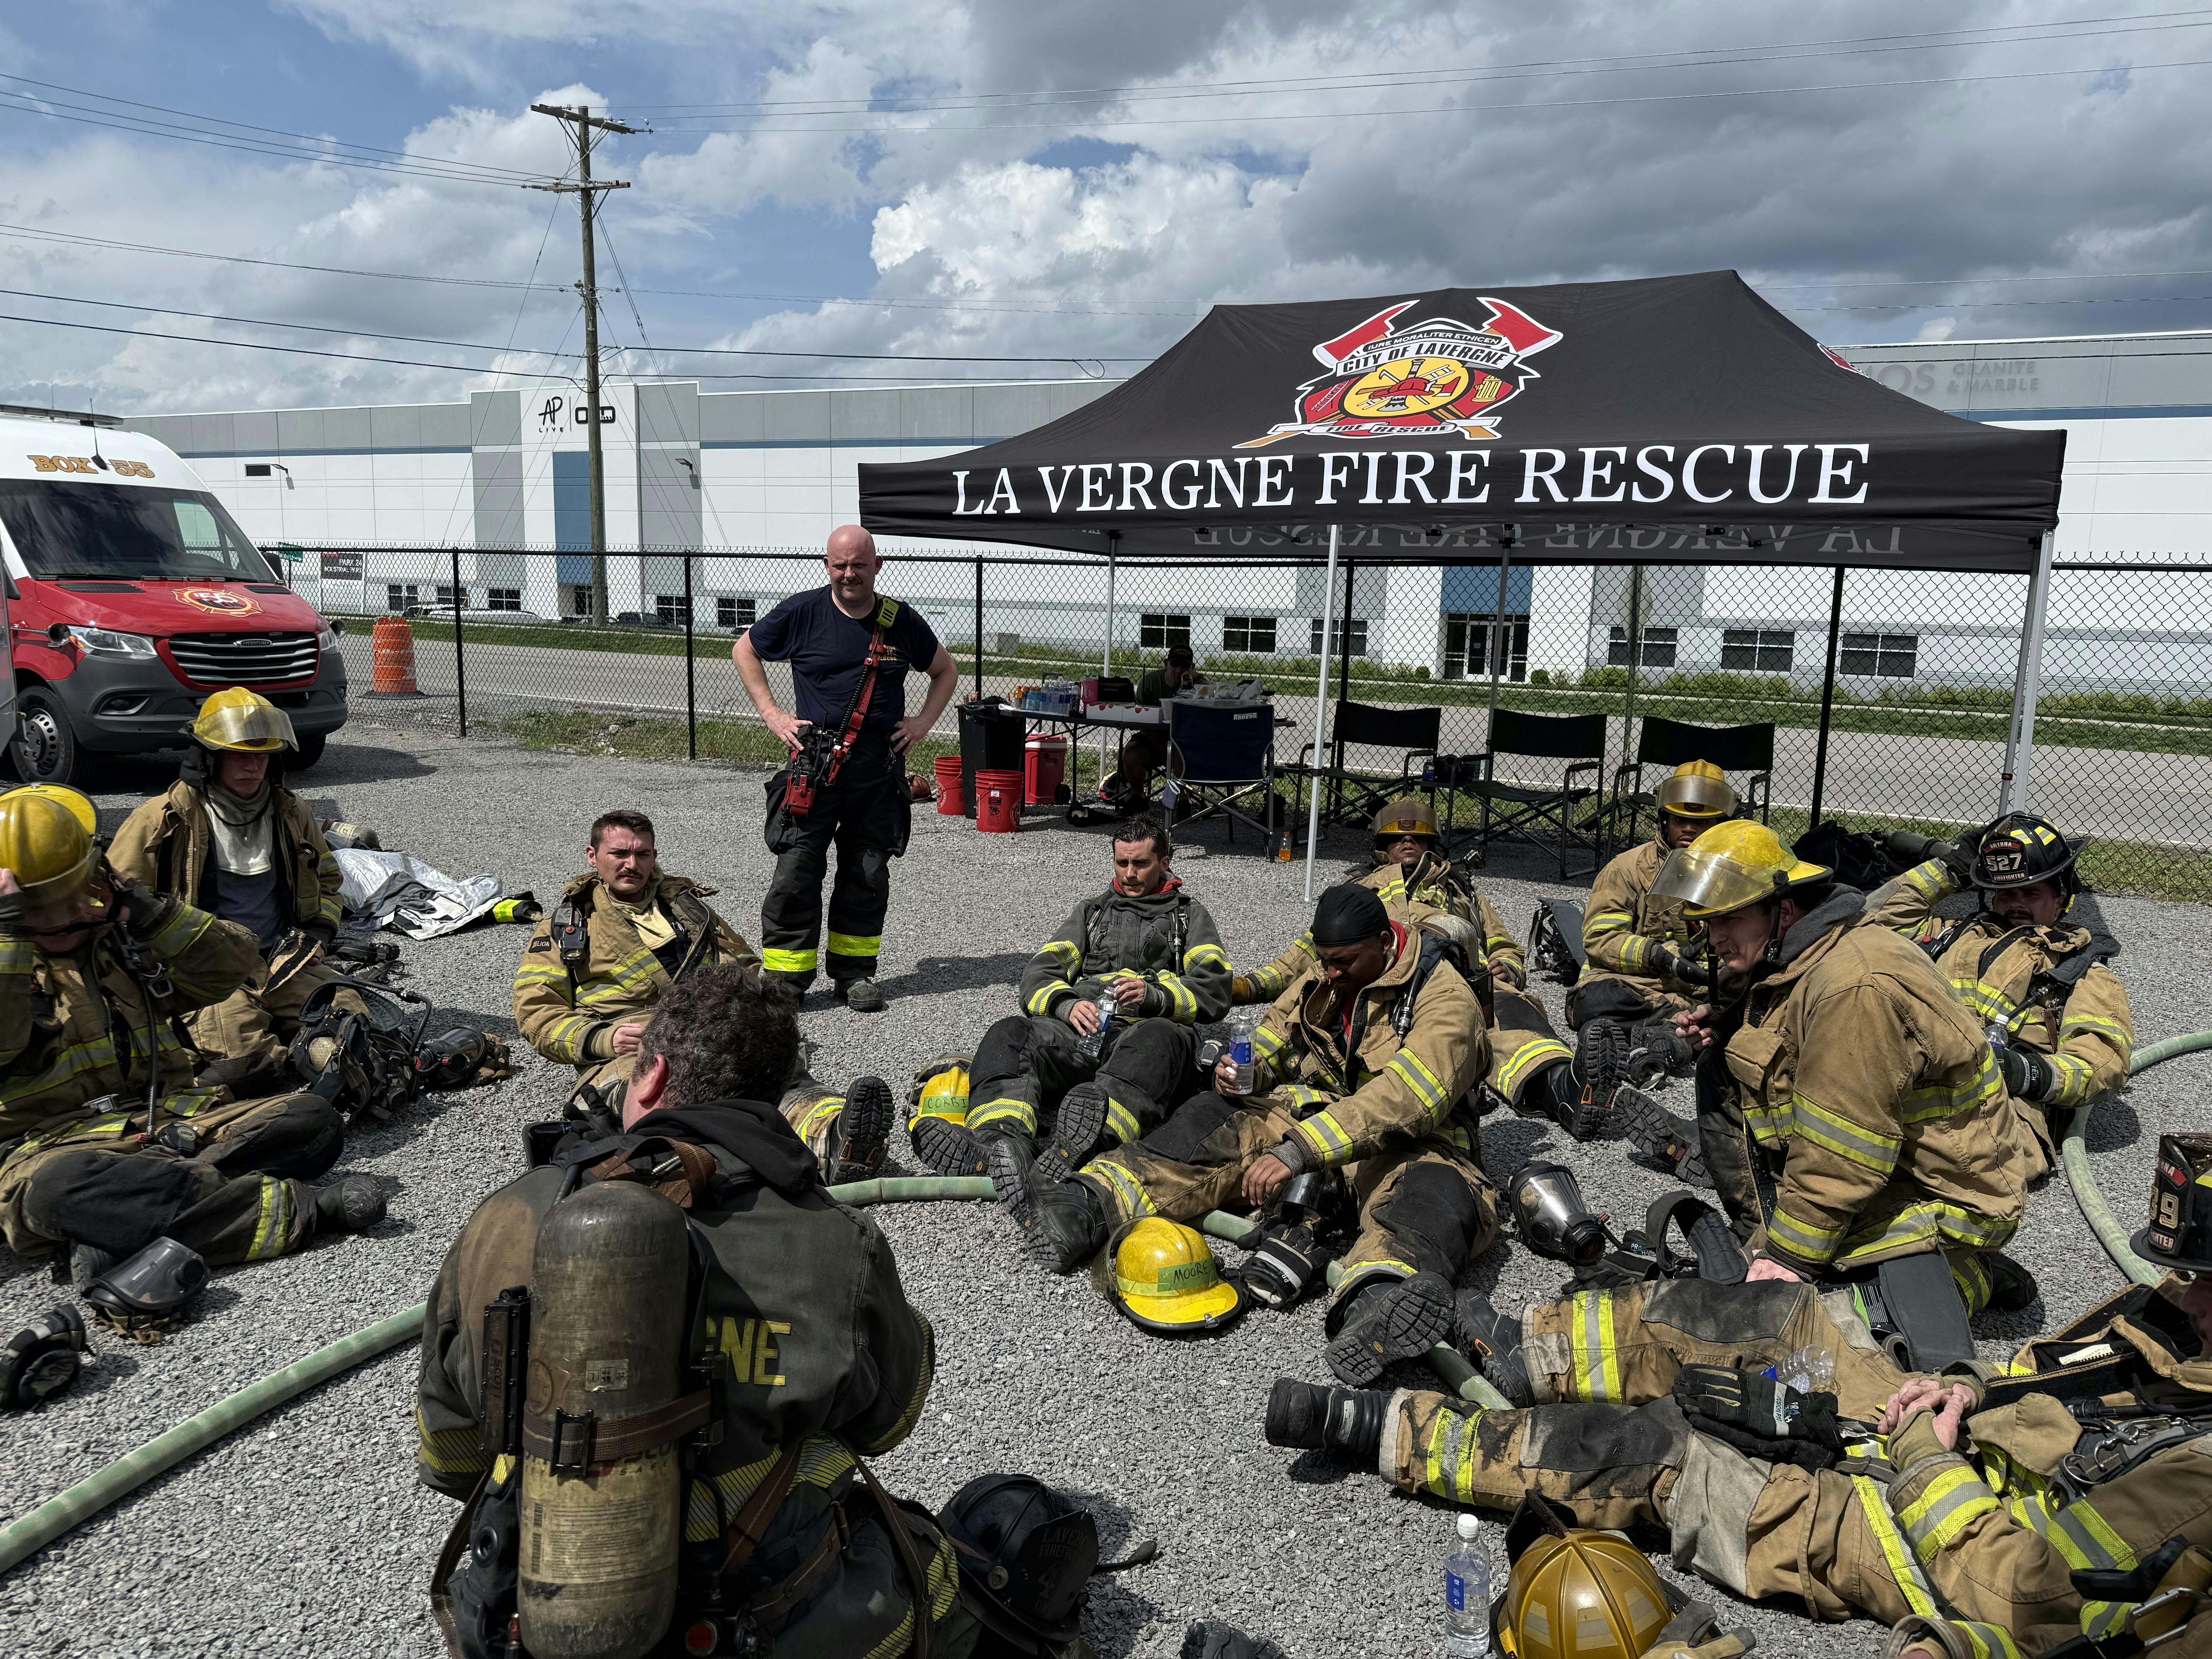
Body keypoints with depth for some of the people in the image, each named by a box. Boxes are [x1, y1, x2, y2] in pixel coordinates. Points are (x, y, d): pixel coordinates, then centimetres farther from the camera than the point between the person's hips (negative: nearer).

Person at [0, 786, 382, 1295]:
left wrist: (151, 912, 0)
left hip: (172, 1120, 5)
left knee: (312, 1120, -19)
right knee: (53, 1186, -42)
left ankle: (116, 1228, -35)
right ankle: (294, 1209, -41)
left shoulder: (123, 938, 19)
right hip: (56, 1142, -4)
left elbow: (233, 964, 11)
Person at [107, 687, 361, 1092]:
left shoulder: (290, 814, 13)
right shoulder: (168, 819, -2)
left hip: (284, 961, 4)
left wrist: (319, 931, 9)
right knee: (241, 1062, -31)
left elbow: (326, 880, 28)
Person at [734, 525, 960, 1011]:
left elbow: (945, 672, 19)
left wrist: (923, 722, 6)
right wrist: (771, 714, 4)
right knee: (796, 871, -5)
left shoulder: (901, 621, 5)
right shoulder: (802, 613, 0)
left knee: (867, 874, 8)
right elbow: (744, 650, 13)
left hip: (879, 769, 2)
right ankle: (787, 977, 5)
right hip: (813, 763, -2)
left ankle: (854, 972, 20)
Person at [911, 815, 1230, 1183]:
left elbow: (1215, 989, 6)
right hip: (1082, 1031, 3)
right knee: (1010, 1035, -27)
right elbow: (1040, 974, 16)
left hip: (1147, 1031, -3)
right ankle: (1001, 1142, -54)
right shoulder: (1092, 911, 30)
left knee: (1160, 1038, -40)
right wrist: (1068, 1005, -8)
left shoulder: (1190, 915, 23)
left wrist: (1154, 996, -13)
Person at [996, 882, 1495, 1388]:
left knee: (1441, 1194, -39)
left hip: (1407, 1141, -5)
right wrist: (1244, 1071, -9)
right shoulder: (1322, 977, 6)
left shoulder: (1444, 996, -17)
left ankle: (1372, 1308, -73)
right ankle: (1084, 1210, -34)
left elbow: (1405, 1099, -31)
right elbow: (1270, 1041, 18)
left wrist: (1298, 1151, -40)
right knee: (1216, 1117, -17)